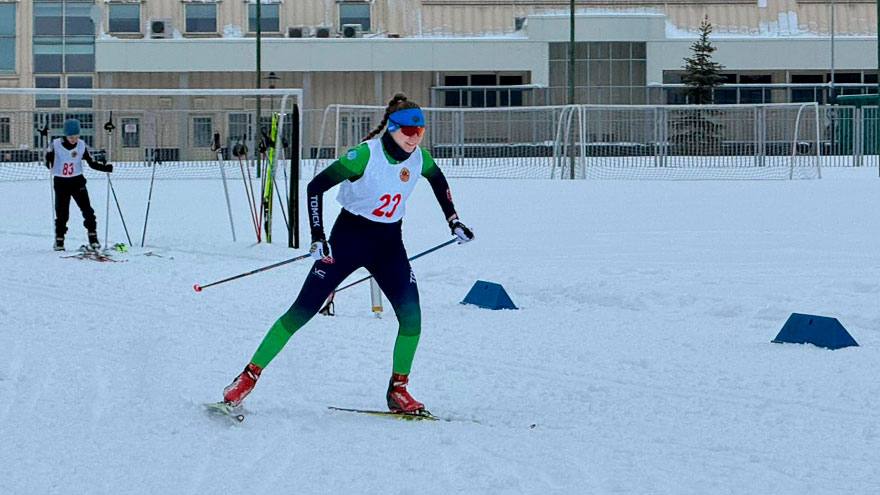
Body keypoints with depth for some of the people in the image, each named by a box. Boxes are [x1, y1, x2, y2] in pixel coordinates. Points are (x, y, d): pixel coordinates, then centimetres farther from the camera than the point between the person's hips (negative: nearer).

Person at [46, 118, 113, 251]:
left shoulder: (82, 145, -4)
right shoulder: (55, 145, -10)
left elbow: (92, 163, 2)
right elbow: (49, 164, 3)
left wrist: (105, 168, -9)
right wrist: (49, 162, -16)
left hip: (77, 181, 1)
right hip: (60, 182, -1)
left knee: (87, 210, -10)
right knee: (62, 213, 3)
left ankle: (93, 238, -2)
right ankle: (59, 241, 17)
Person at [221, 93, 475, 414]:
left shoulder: (419, 158, -5)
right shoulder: (365, 155, -22)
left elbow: (438, 180, 20)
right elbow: (316, 186, -19)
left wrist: (454, 222, 17)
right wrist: (317, 237, -23)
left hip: (389, 244, 4)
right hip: (349, 237, -4)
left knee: (411, 315, -13)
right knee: (303, 311, -7)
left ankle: (398, 389, 4)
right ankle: (249, 376, 1)